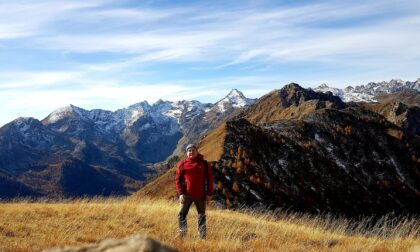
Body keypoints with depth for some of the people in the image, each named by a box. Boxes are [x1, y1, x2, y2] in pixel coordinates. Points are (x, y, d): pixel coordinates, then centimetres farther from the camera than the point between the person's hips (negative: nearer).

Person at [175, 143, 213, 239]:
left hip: (200, 195, 0)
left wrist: (208, 193, 0)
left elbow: (209, 179, 5)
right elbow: (178, 179, 3)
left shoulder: (204, 164, 2)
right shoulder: (182, 164, 2)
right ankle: (182, 235, 7)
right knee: (181, 214, -2)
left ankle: (203, 237, 16)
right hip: (186, 194, 0)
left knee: (202, 215, 7)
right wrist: (181, 193, -6)